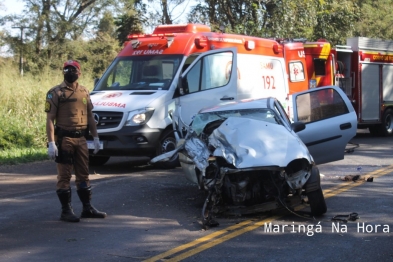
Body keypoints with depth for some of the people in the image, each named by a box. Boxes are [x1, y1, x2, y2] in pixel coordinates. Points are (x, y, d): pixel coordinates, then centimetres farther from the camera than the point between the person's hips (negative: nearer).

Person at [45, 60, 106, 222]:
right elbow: (50, 119, -10)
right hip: (64, 139, -5)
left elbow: (90, 117, 17)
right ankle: (66, 211, 7)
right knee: (64, 176, 0)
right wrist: (51, 143, -17)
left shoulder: (84, 92, 11)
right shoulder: (56, 93, -5)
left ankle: (87, 208, 20)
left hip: (81, 139, 6)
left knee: (83, 174, 12)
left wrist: (96, 138, 11)